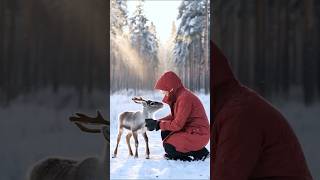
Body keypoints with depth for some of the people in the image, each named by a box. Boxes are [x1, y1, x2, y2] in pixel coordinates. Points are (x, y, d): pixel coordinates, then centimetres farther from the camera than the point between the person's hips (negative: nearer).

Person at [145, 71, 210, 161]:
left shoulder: (185, 97, -23)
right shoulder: (178, 95, 7)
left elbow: (177, 125, -22)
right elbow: (174, 116, 13)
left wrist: (158, 125, -12)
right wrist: (156, 122, 2)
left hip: (198, 134, -10)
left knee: (169, 147, -17)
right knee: (165, 133, 8)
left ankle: (200, 152, -3)